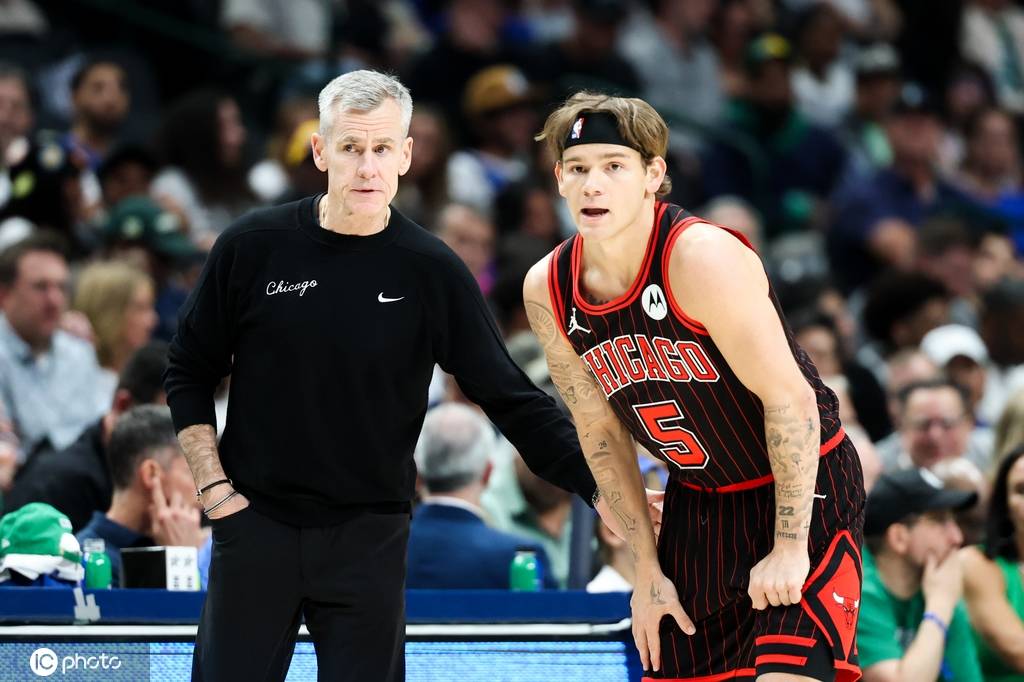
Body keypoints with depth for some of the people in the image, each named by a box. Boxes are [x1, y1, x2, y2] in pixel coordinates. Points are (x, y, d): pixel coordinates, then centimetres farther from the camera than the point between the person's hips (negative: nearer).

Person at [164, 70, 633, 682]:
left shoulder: (431, 271, -4)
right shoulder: (253, 247, -3)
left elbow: (514, 401, -3)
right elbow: (190, 373, 8)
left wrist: (604, 489, -13)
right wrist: (215, 487, -1)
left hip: (369, 538, 0)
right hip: (256, 521, 0)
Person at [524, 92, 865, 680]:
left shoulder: (702, 257, -25)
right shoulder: (547, 290, -5)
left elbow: (789, 398, -23)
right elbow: (603, 435, 6)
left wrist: (790, 547, -22)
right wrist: (648, 569, 4)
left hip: (802, 491, -6)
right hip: (698, 505, 6)